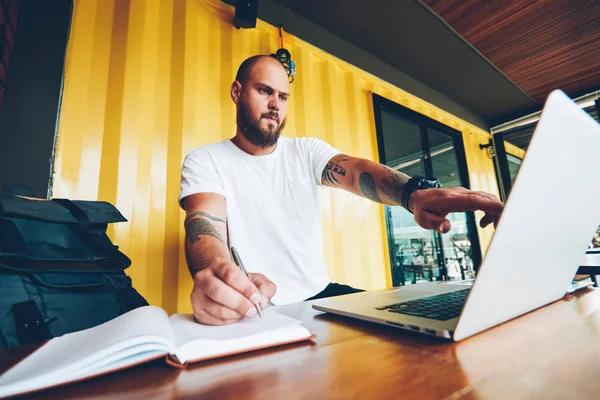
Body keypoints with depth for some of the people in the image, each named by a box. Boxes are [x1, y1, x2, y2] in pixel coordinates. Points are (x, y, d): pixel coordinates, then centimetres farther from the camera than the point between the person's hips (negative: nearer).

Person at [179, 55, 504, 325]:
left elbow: (357, 172, -14)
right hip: (255, 311, -2)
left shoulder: (306, 151, 5)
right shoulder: (205, 161, -2)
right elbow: (204, 227, -20)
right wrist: (216, 273, -45)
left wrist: (414, 195, -36)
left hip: (319, 296, 4)